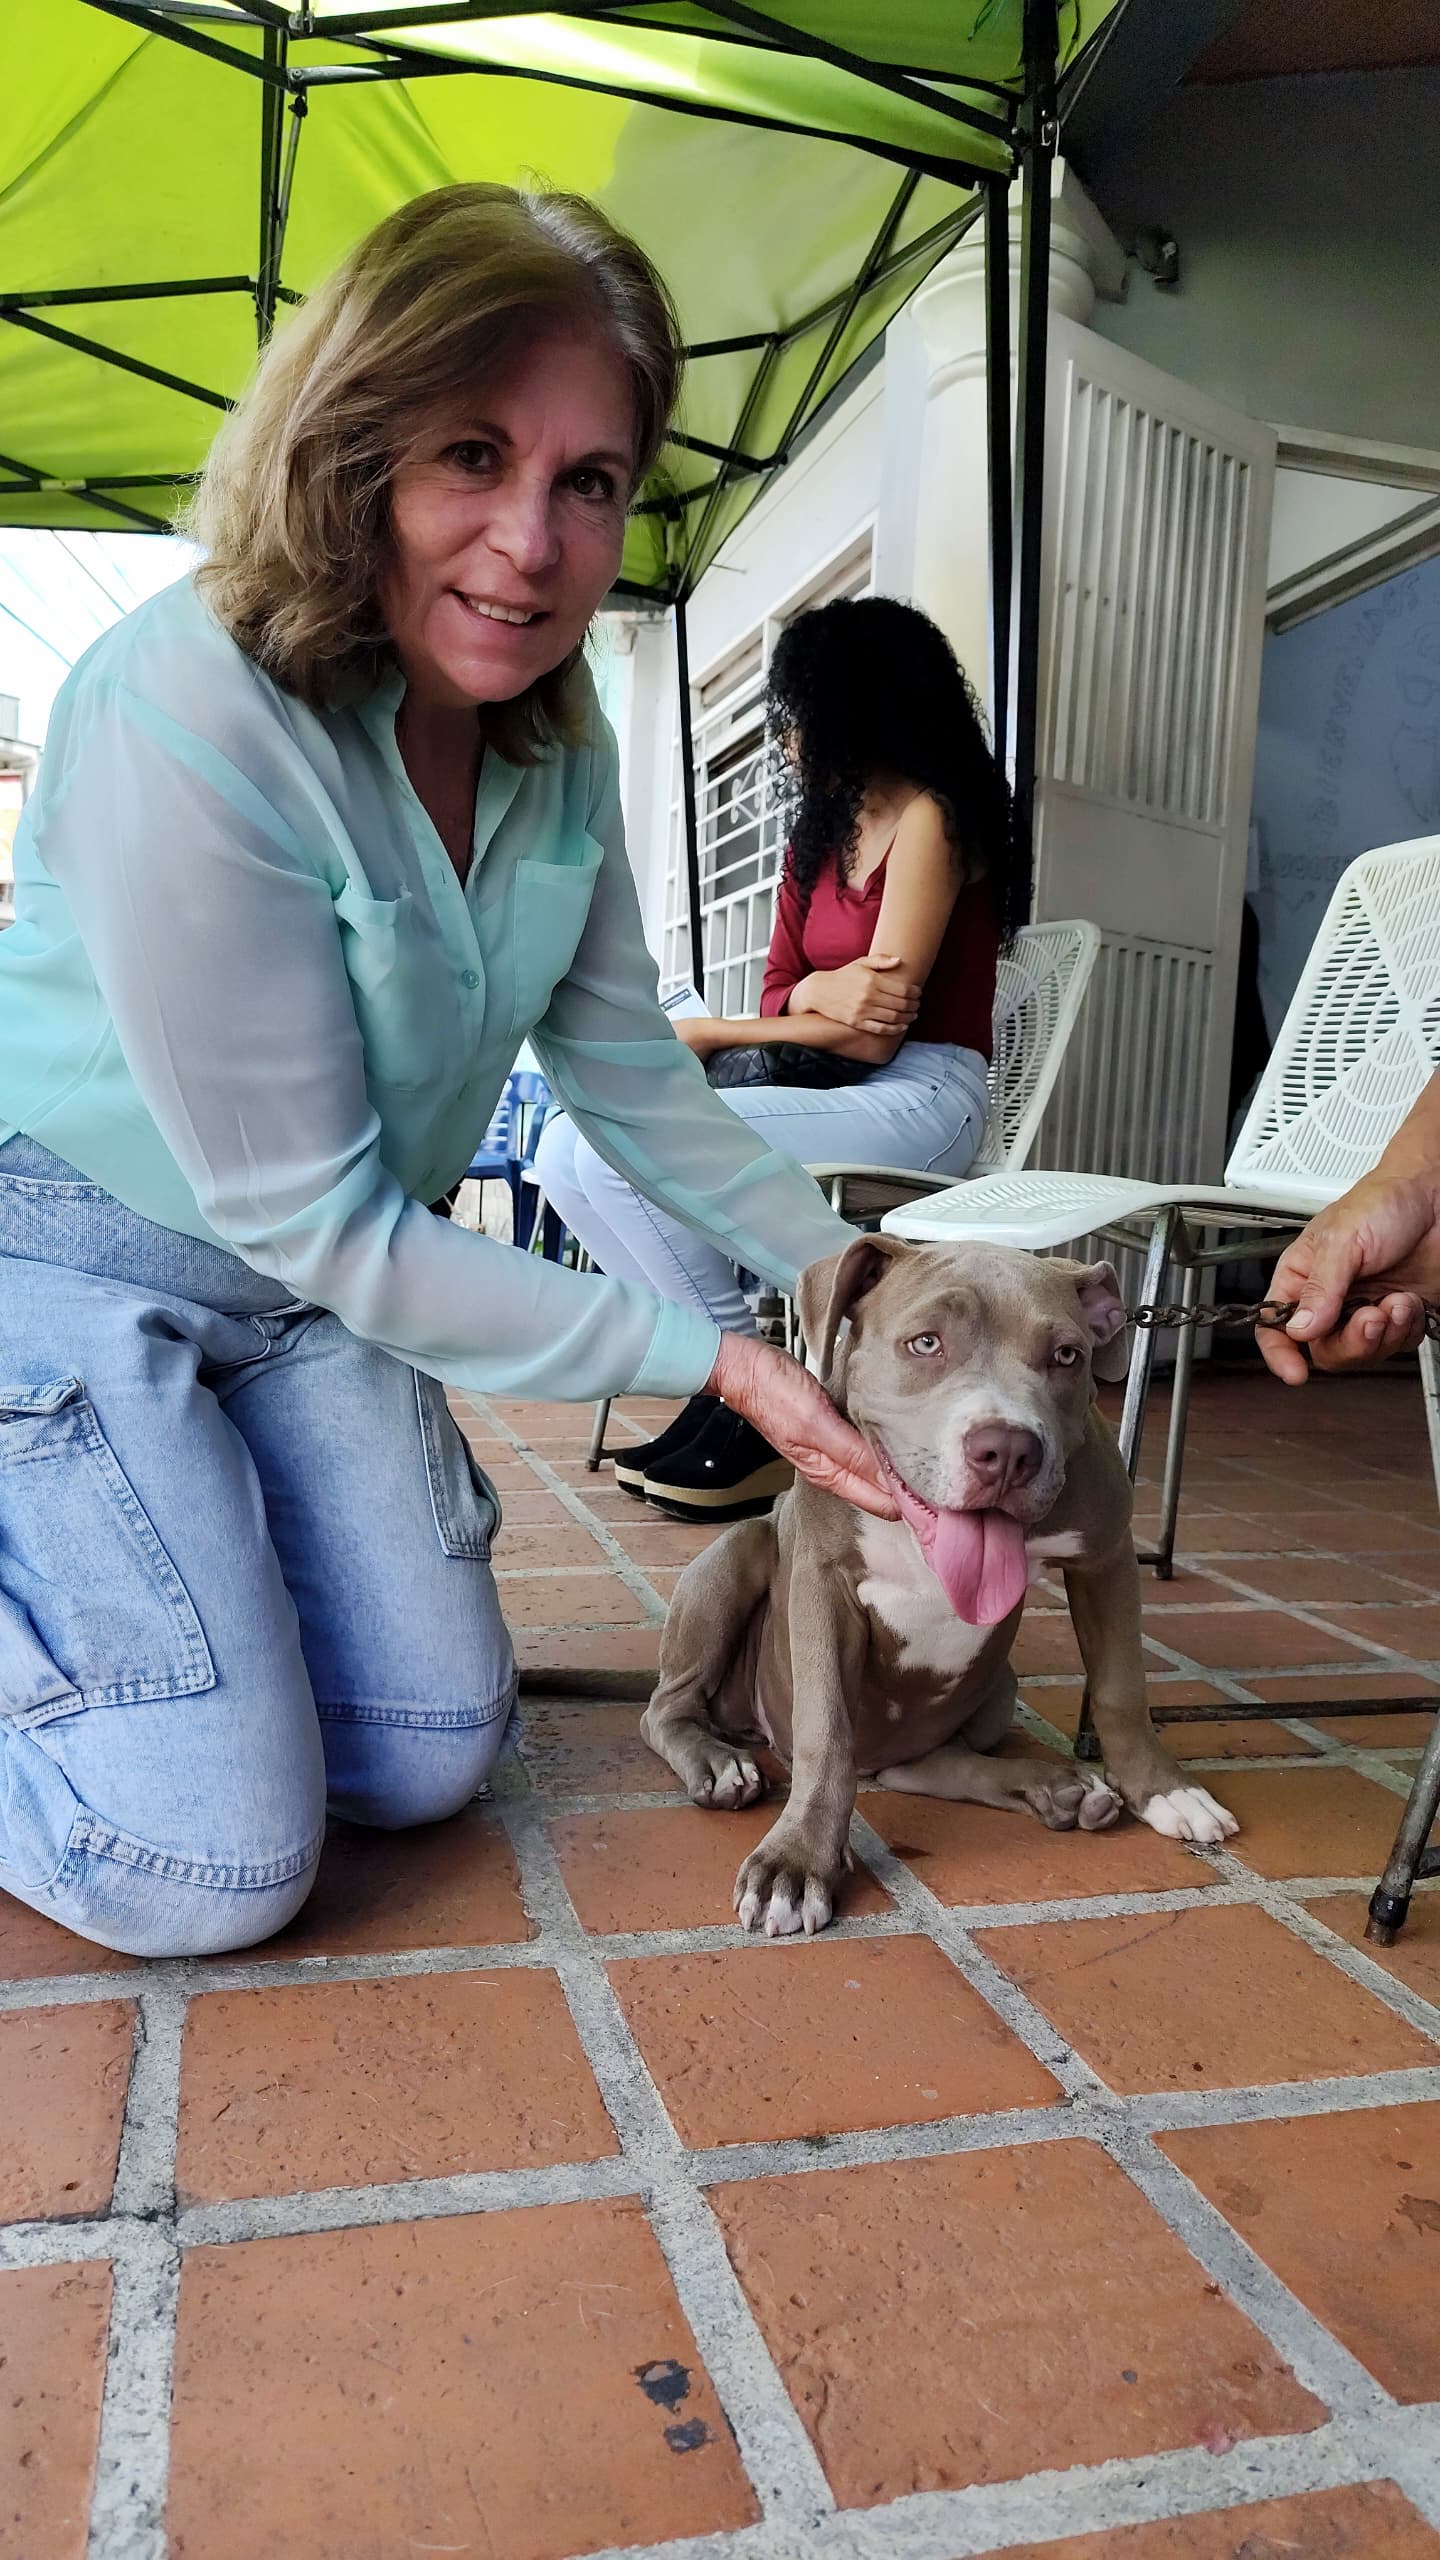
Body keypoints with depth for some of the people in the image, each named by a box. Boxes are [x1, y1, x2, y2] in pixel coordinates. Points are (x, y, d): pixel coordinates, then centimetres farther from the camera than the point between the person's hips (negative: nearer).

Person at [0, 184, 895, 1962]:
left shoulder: (557, 745, -5)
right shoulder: (189, 718, -28)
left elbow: (629, 1077, 3)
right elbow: (315, 1217, -26)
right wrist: (712, 1364, -24)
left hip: (305, 1288, 7)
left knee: (430, 1763, 8)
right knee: (211, 1868, -10)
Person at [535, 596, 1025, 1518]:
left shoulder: (928, 818, -7)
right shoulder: (824, 829, 20)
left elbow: (879, 1030, -14)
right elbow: (779, 994, 14)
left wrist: (706, 1034, -7)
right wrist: (814, 995, -11)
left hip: (920, 1097, -9)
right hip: (832, 1089, 9)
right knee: (568, 1147, -8)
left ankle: (760, 1413, -13)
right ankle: (720, 1382, -7)